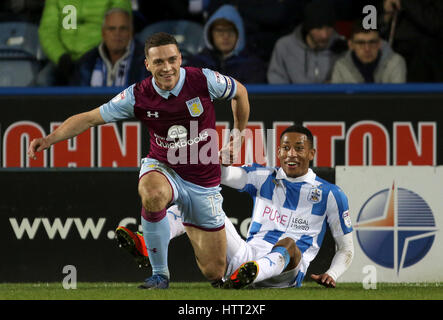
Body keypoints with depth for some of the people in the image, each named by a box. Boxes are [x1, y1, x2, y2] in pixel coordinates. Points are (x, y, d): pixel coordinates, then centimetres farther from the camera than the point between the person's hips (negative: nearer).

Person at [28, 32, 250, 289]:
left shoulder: (203, 80, -17)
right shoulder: (138, 96, -16)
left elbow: (240, 92, 4)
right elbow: (89, 118, -12)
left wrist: (239, 137, 13)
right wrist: (49, 139, -24)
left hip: (203, 181, 0)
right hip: (162, 168, 0)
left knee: (214, 273, 0)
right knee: (153, 196, -42)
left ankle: (190, 226, 37)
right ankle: (160, 274, -21)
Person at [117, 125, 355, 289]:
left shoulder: (330, 195, 8)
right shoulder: (264, 179, 16)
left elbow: (346, 248, 11)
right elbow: (223, 174, 2)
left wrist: (332, 275, -8)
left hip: (287, 271, -4)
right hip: (247, 254, 4)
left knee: (289, 244, -40)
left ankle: (250, 274, -74)